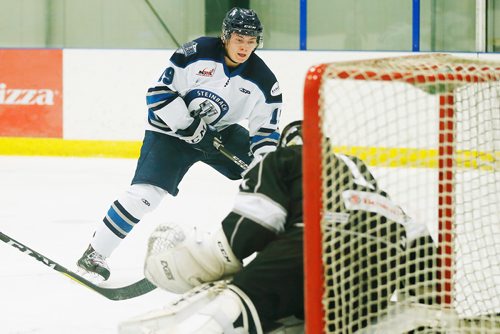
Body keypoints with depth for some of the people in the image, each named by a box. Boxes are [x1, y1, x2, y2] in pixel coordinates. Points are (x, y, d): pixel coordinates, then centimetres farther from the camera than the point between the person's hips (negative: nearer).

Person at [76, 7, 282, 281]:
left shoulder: (262, 79, -10)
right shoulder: (197, 53, -21)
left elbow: (265, 129, -5)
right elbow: (160, 92, -18)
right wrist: (188, 124, -23)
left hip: (221, 132, 5)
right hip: (172, 129, -5)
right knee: (145, 192, -21)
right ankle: (95, 253, -12)